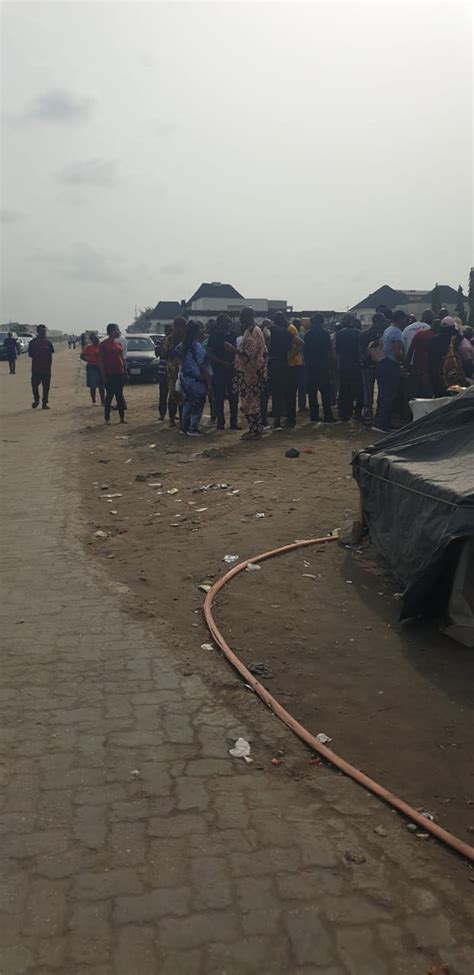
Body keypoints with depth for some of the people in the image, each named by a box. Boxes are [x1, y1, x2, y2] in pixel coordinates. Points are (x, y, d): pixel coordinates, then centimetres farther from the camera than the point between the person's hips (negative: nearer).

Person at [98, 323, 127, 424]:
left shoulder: (119, 343, 11)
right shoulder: (104, 344, -6)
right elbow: (100, 360, -7)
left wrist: (125, 372, 12)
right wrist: (104, 376, -12)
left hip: (120, 373, 5)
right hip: (109, 374, -5)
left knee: (120, 395, 8)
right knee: (109, 395, -1)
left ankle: (122, 417, 12)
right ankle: (107, 418, 6)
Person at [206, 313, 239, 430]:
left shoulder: (233, 335, 9)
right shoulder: (214, 336, 0)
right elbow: (209, 354, -4)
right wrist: (223, 363, -13)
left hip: (232, 369, 2)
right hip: (218, 371, -2)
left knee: (233, 397, 2)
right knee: (219, 397, 1)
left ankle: (234, 422, 8)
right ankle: (220, 422, 9)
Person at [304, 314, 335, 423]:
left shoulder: (308, 334, 3)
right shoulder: (325, 333, -6)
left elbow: (305, 350, 5)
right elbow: (329, 350, -6)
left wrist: (307, 363, 12)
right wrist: (329, 364, 2)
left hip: (311, 366, 3)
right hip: (323, 366, -2)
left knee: (312, 393, 6)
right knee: (325, 392, 1)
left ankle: (314, 416, 5)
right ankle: (328, 417, -2)